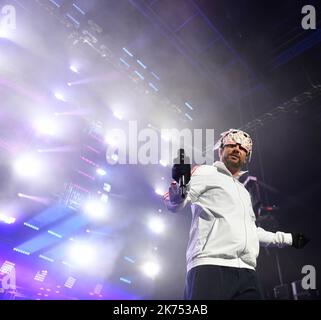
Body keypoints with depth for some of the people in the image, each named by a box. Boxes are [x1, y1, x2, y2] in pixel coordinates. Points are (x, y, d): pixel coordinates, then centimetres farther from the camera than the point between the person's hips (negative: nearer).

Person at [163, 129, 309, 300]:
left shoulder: (244, 191, 32)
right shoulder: (206, 173, 12)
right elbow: (174, 204, 0)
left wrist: (287, 238, 45)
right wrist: (178, 187, -24)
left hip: (247, 272, 7)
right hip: (210, 266, -6)